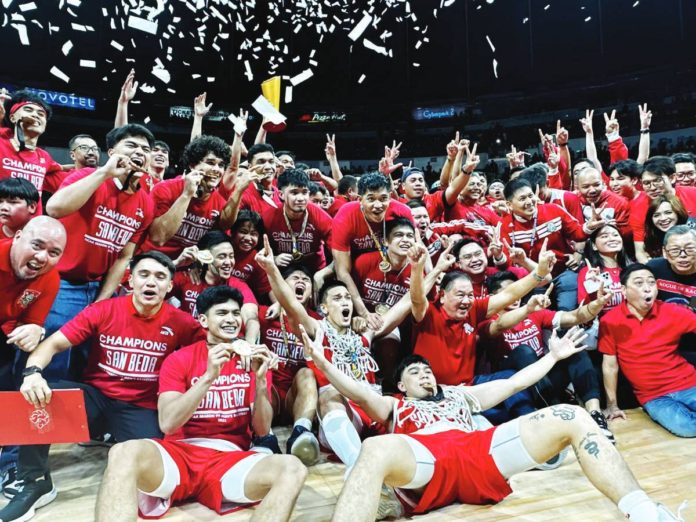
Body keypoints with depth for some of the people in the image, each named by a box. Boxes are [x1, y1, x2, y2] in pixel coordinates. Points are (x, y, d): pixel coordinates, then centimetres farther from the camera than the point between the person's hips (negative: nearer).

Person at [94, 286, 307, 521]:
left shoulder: (254, 361, 11)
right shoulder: (179, 359, 7)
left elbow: (262, 429, 4)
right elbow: (167, 423, -7)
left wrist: (260, 379, -12)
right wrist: (209, 376, -18)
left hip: (229, 457, 2)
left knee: (292, 469, -30)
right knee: (124, 454, -35)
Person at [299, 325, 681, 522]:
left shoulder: (460, 395, 42)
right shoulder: (395, 407, 33)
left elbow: (515, 383, 42)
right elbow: (361, 393, 13)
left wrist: (553, 355, 44)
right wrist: (322, 363, 1)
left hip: (479, 454, 4)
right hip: (423, 461, -3)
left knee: (572, 417, -10)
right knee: (376, 449, -42)